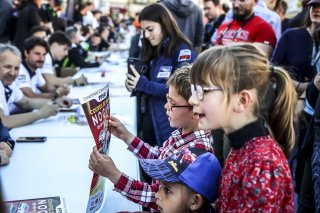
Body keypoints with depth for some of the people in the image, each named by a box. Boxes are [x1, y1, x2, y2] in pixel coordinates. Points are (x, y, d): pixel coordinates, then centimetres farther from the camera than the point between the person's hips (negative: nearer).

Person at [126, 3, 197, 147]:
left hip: (173, 126, -7)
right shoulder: (153, 52, 11)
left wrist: (143, 85, -21)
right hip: (150, 122, 8)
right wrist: (134, 85, -4)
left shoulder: (182, 51, -12)